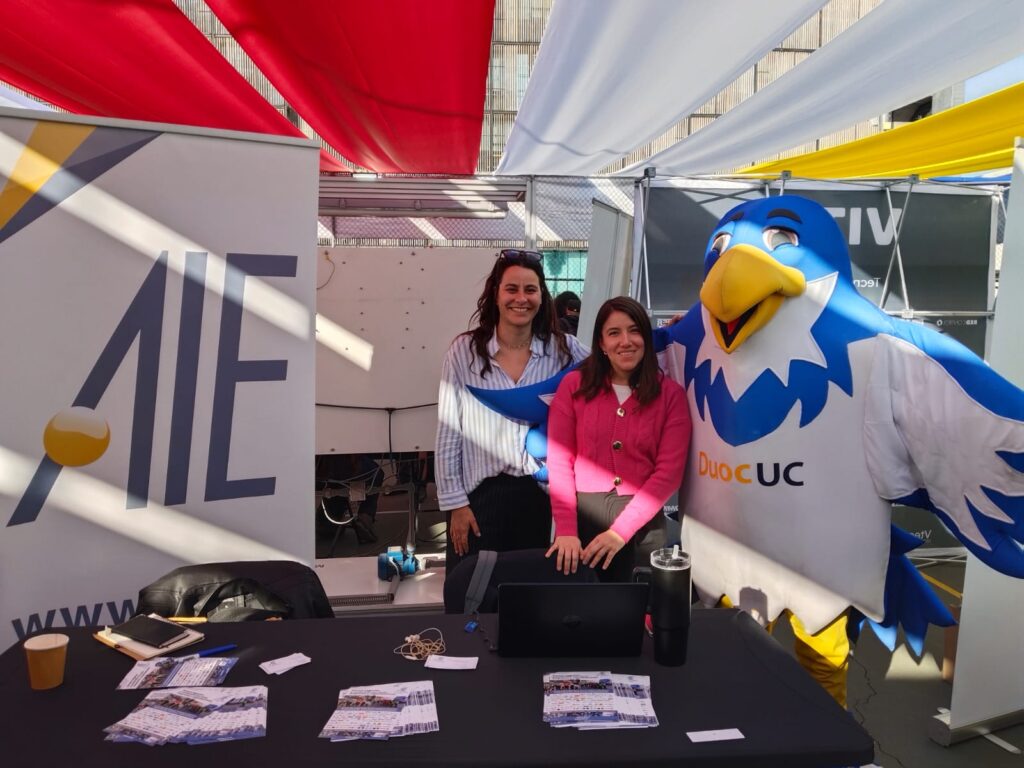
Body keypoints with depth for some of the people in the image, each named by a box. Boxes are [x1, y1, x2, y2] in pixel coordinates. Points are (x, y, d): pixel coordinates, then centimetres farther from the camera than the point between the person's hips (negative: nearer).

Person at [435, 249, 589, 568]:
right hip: (479, 494, -2)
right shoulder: (465, 350, -5)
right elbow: (448, 433, -3)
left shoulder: (563, 349, 0)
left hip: (538, 495, 2)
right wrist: (455, 502, -4)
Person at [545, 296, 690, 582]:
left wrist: (621, 531, -15)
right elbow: (559, 461, -4)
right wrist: (566, 529, -15)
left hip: (642, 523, 0)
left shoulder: (670, 393, 0)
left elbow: (669, 472, -7)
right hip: (581, 515, 0)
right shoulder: (573, 385, 1)